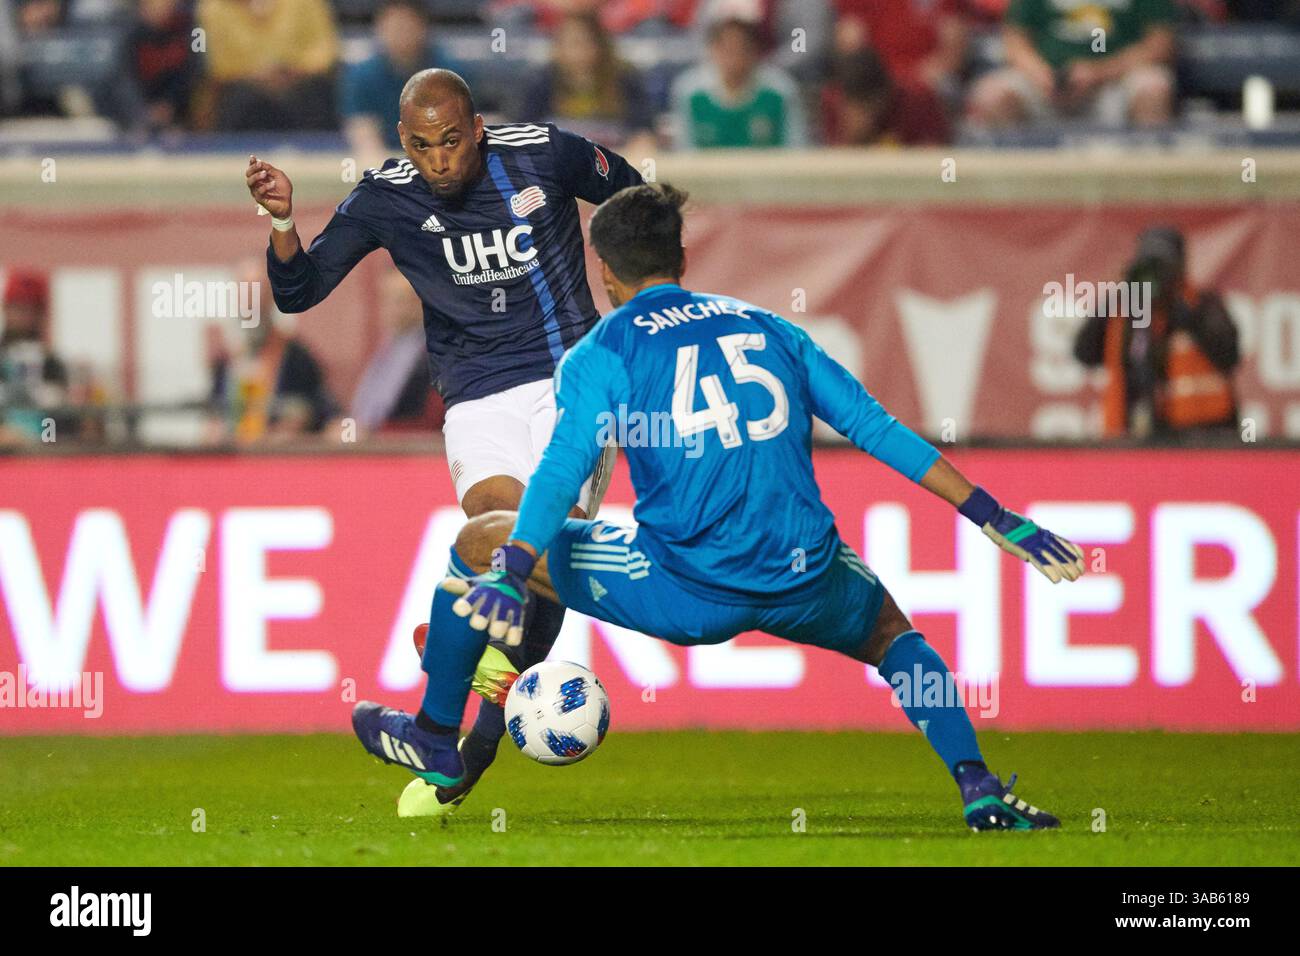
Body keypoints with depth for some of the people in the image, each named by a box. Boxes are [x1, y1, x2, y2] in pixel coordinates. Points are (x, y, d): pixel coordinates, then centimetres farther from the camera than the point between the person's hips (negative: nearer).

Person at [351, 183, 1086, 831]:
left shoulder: (603, 353, 7)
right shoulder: (769, 328, 18)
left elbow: (563, 468, -10)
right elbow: (879, 429, 16)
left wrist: (509, 573, -21)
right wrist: (1000, 520, 18)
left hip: (684, 593, -3)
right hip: (805, 586, 3)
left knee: (478, 540, 17)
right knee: (892, 631, 37)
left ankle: (437, 743, 28)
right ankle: (979, 789, 15)